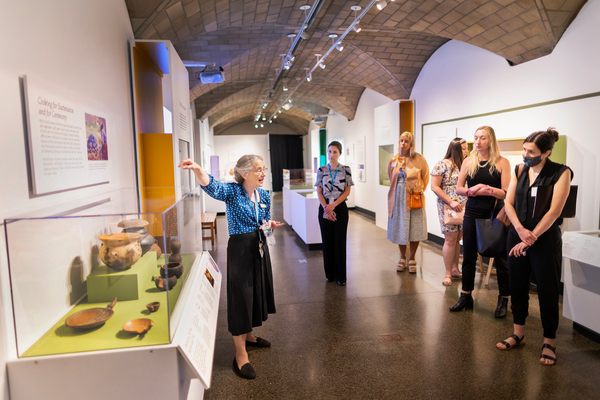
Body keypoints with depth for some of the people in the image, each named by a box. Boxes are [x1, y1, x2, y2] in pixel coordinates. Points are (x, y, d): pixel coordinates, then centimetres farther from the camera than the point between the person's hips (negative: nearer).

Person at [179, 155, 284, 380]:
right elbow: (211, 187, -34)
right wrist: (197, 169, -53)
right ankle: (240, 355, 5)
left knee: (257, 292, 18)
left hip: (260, 247, 7)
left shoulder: (264, 195, 6)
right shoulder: (232, 191, -13)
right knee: (241, 295, -4)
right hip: (240, 248, -7)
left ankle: (248, 335, 39)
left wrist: (270, 225, -9)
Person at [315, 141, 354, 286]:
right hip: (324, 209, 2)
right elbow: (319, 192, 2)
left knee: (340, 241, 1)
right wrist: (326, 208, -11)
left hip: (340, 208, -2)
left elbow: (347, 191, -4)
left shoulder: (346, 170, -2)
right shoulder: (321, 170, 3)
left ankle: (340, 276, 11)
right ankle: (330, 274, 20)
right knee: (327, 240, 6)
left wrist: (333, 205, -14)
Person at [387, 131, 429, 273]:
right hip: (399, 199, 2)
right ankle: (403, 258, 23)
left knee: (415, 229, 3)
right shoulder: (393, 161, 4)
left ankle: (411, 259, 19)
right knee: (400, 229, 8)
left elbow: (425, 176, 7)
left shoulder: (418, 159, -5)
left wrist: (420, 190, 6)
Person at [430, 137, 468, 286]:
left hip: (464, 208, 5)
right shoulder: (442, 164, -7)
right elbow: (435, 187, -10)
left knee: (457, 239, 12)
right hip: (448, 207, -5)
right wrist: (451, 202, -17)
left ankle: (455, 268, 26)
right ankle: (448, 273, 9)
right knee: (450, 239, -2)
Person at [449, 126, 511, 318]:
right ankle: (466, 296, 25)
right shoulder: (468, 161, 5)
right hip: (472, 214, 3)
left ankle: (503, 300, 19)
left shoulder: (502, 162, -5)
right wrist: (471, 191, -16)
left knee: (500, 257, 5)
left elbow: (506, 193, -10)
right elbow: (458, 188, 4)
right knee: (468, 257, 11)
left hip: (494, 215, -3)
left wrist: (490, 190, -28)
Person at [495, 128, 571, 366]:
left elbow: (554, 211, -14)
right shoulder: (519, 170, 5)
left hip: (545, 239, -4)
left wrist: (531, 238, -16)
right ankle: (518, 333, 27)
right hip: (517, 236, 4)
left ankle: (549, 342, 19)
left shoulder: (560, 173, -8)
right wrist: (521, 230, -13)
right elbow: (508, 203, 2)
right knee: (517, 285, 12)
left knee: (547, 290, 3)